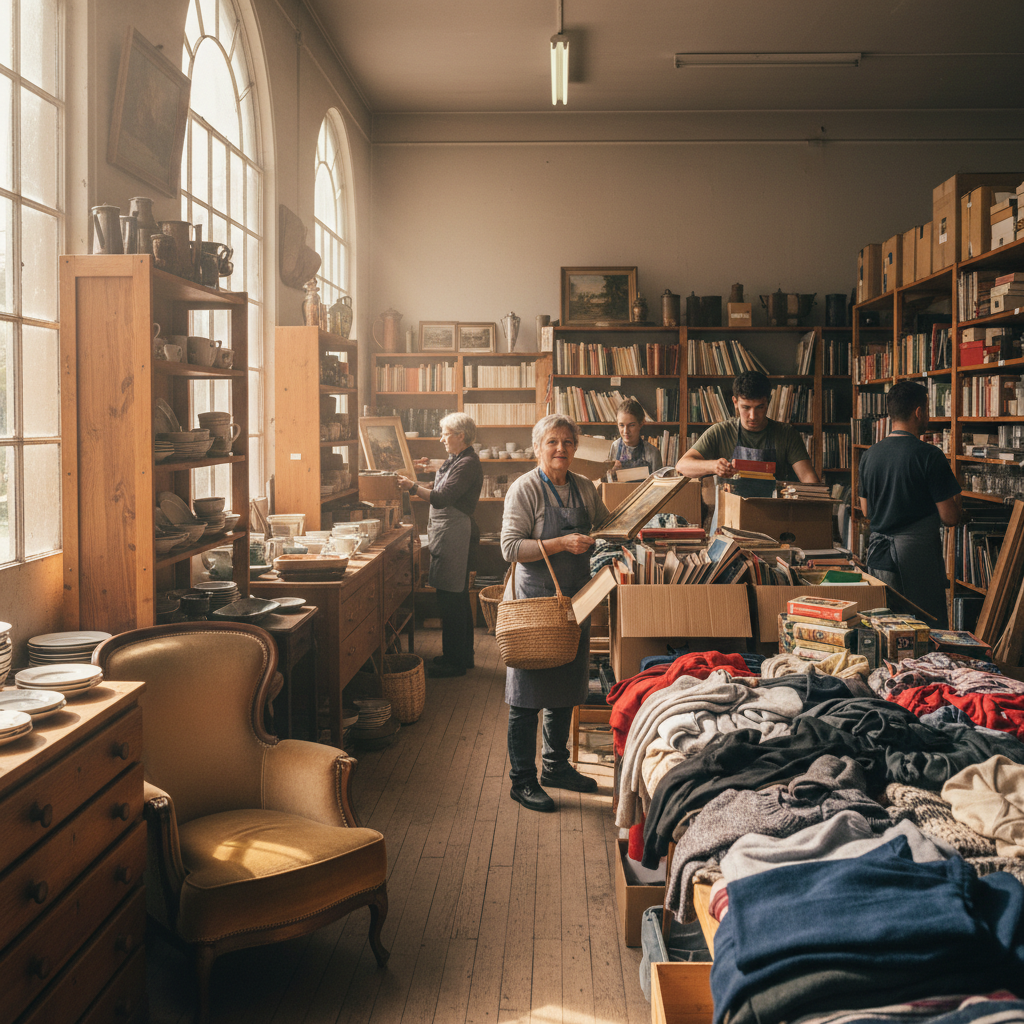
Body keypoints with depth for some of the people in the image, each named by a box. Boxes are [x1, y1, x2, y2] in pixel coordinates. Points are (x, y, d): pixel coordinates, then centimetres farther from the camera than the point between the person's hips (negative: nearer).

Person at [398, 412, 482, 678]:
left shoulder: (468, 464, -15)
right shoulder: (455, 460, 16)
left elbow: (442, 498, -21)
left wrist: (413, 487, -11)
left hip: (454, 534, -11)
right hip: (447, 534, 11)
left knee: (451, 599, -6)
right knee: (458, 598, 16)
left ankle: (454, 661, 1)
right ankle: (463, 656, 26)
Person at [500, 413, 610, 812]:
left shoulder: (585, 488, 8)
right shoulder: (525, 489, -11)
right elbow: (511, 547, -17)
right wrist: (562, 544, -24)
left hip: (575, 599, 6)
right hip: (534, 599, -6)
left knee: (565, 689, 15)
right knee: (528, 694, 0)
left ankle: (556, 766, 31)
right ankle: (522, 780, 11)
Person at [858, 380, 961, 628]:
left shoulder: (869, 455, 4)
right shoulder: (929, 456, -13)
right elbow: (950, 518, -11)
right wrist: (955, 492, 8)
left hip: (879, 552, 6)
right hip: (918, 555, -6)